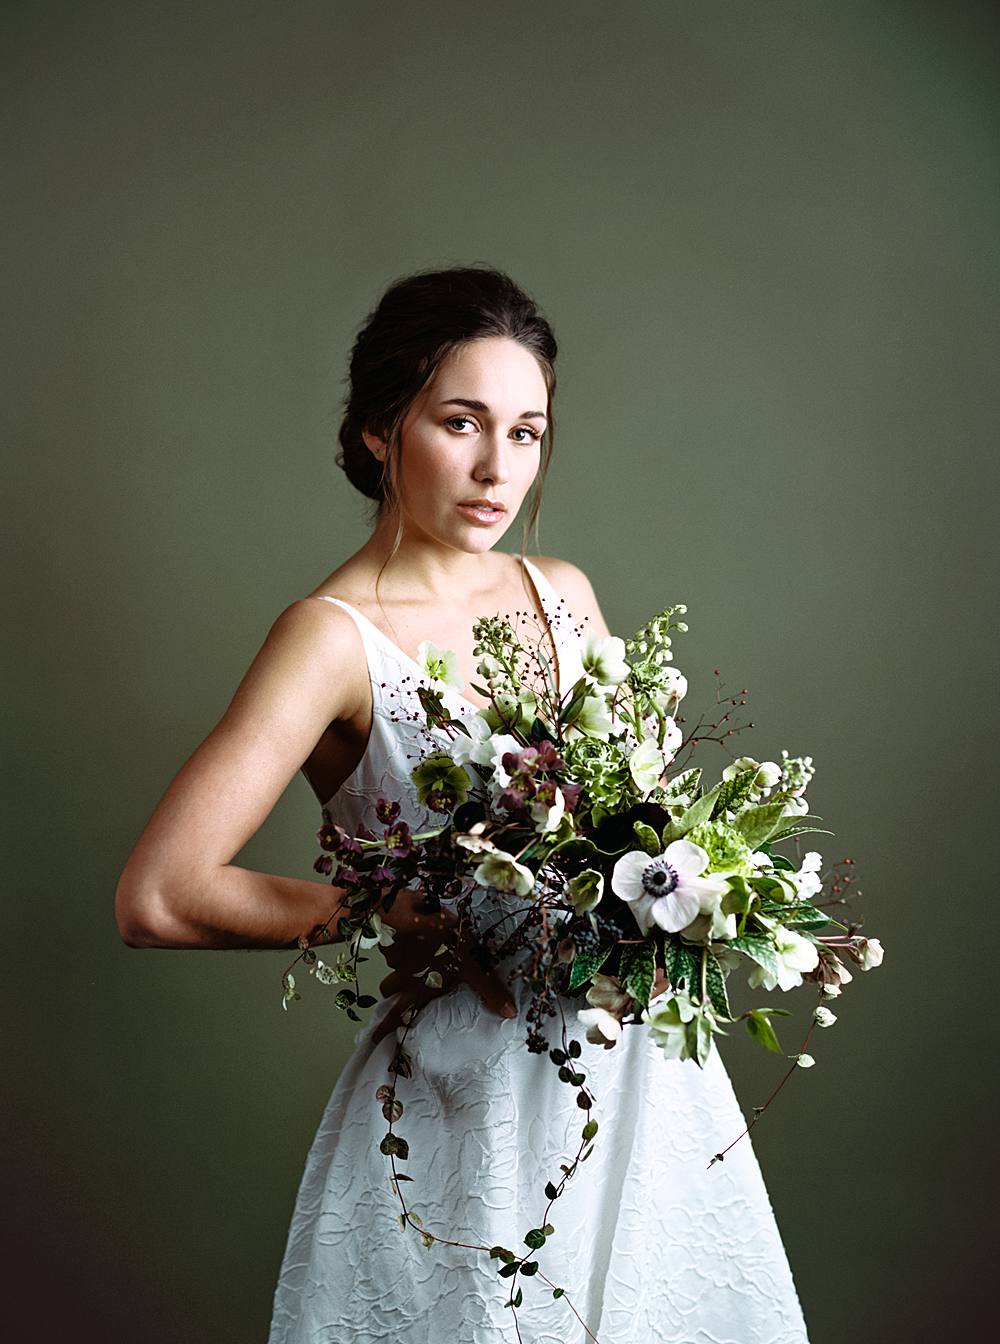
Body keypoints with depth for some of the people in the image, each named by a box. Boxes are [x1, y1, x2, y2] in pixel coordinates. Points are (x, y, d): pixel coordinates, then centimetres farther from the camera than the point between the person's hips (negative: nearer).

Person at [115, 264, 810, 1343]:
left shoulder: (565, 594, 3)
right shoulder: (335, 637, -16)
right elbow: (159, 899, -24)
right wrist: (417, 923, -20)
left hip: (641, 1074, 6)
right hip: (466, 1096, -6)